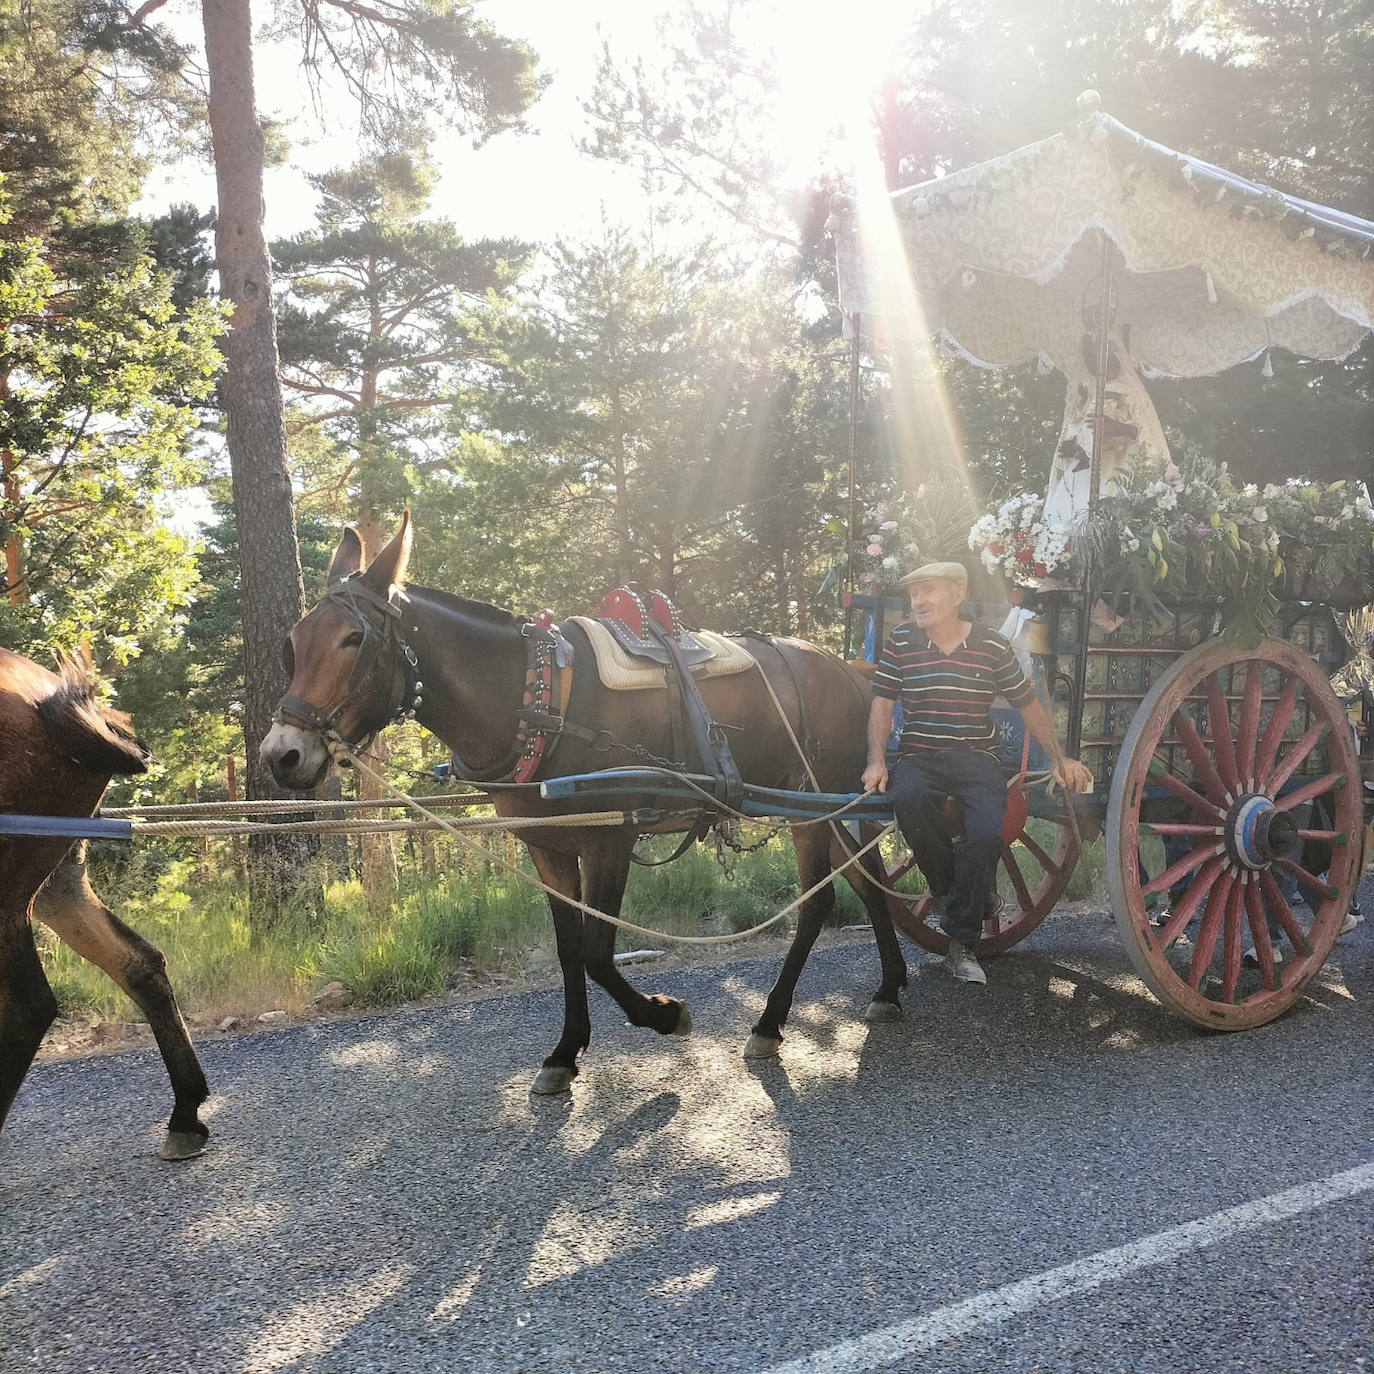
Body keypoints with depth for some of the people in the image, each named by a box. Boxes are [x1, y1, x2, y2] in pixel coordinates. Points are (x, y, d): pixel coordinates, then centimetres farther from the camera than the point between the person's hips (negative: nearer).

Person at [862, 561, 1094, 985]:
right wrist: (877, 762, -10)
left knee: (986, 834, -26)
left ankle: (961, 942, -9)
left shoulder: (991, 646, 3)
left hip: (976, 759, 0)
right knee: (908, 798, -35)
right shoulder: (900, 641, 5)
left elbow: (1029, 704, 12)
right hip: (918, 757, 0)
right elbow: (882, 704, 4)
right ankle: (948, 886, -7)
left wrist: (1059, 760, 7)